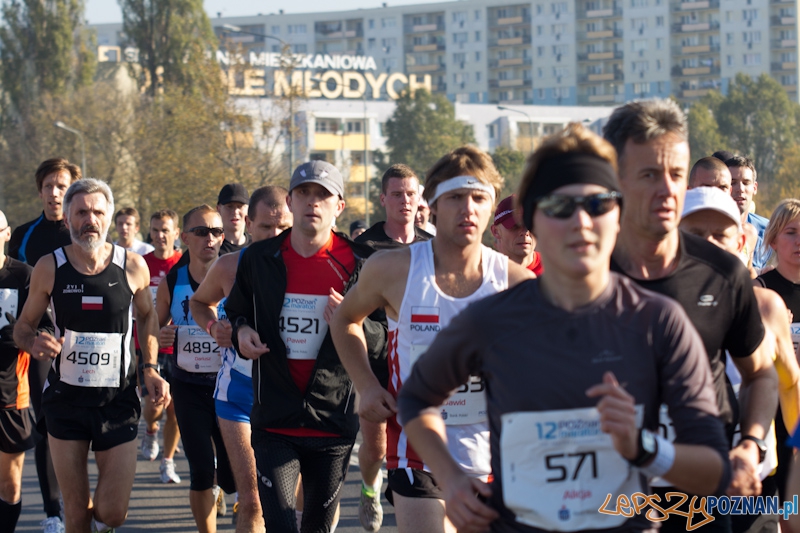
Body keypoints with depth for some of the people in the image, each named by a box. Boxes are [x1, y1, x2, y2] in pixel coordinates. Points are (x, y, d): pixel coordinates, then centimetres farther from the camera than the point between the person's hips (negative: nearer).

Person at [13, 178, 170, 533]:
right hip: (66, 400, 0)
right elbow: (23, 326, 6)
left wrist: (150, 369, 3)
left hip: (118, 400, 0)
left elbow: (146, 316, 14)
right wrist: (34, 343, -17)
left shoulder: (132, 267, -5)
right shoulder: (49, 268, -5)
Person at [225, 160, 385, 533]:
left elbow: (383, 344, 1)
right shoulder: (259, 259, 4)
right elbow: (234, 311, 23)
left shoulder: (358, 264, -3)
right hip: (274, 421, 1)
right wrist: (241, 331, 0)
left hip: (334, 423, 0)